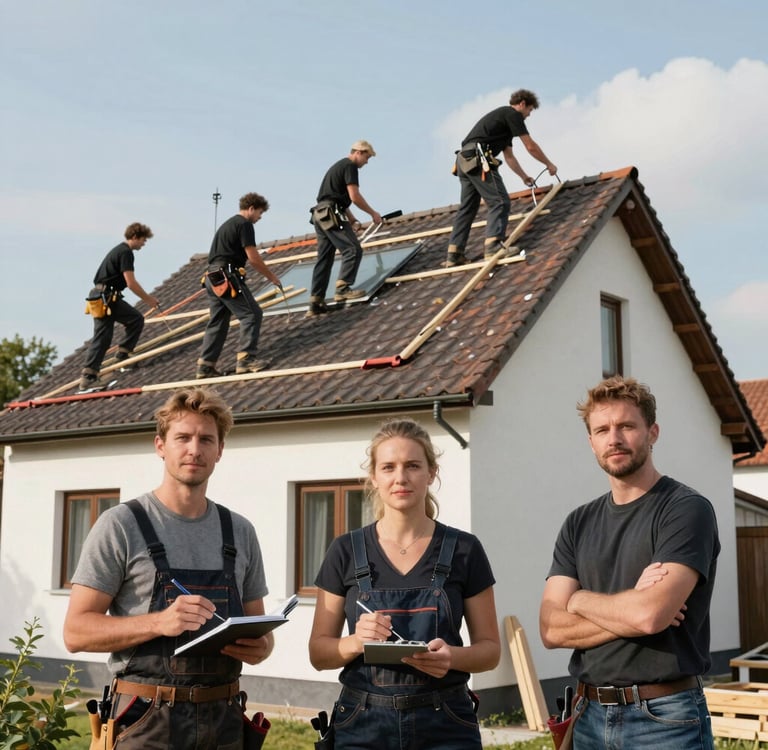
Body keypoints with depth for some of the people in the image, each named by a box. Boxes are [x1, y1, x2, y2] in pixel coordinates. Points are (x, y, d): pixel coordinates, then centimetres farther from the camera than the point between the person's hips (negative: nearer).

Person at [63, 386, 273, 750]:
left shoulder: (240, 532, 8)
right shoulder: (120, 525, -5)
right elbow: (76, 631, -9)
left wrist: (260, 647, -8)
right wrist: (159, 623, -23)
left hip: (223, 720, 4)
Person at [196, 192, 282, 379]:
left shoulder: (228, 224, 26)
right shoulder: (245, 224, -4)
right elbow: (253, 258, -10)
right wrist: (272, 277, 0)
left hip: (213, 278, 10)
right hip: (228, 277, -10)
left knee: (217, 322, 11)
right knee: (251, 314, -9)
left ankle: (205, 365, 9)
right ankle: (246, 358, -17)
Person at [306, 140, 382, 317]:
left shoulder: (339, 165, 26)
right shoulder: (350, 166, -5)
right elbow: (354, 197, -13)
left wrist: (352, 219, 21)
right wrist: (373, 213, -2)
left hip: (320, 215, 10)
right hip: (332, 215, -10)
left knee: (324, 258, 7)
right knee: (353, 249, -11)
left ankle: (315, 303, 4)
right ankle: (342, 288, -20)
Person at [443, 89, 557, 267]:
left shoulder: (504, 118, 30)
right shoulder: (513, 114, 2)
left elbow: (509, 156, 36)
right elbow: (531, 147, 1)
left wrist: (524, 176, 40)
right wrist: (549, 165, 14)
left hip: (465, 161, 10)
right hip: (479, 159, -10)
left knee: (467, 208, 10)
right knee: (499, 202, -11)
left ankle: (454, 254, 7)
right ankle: (492, 244, -25)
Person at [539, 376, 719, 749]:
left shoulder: (687, 509, -10)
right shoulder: (578, 524, 7)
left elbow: (651, 613, -23)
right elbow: (551, 629, -2)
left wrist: (581, 600, -5)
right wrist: (632, 608, -15)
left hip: (665, 718, -5)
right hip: (590, 715, 5)